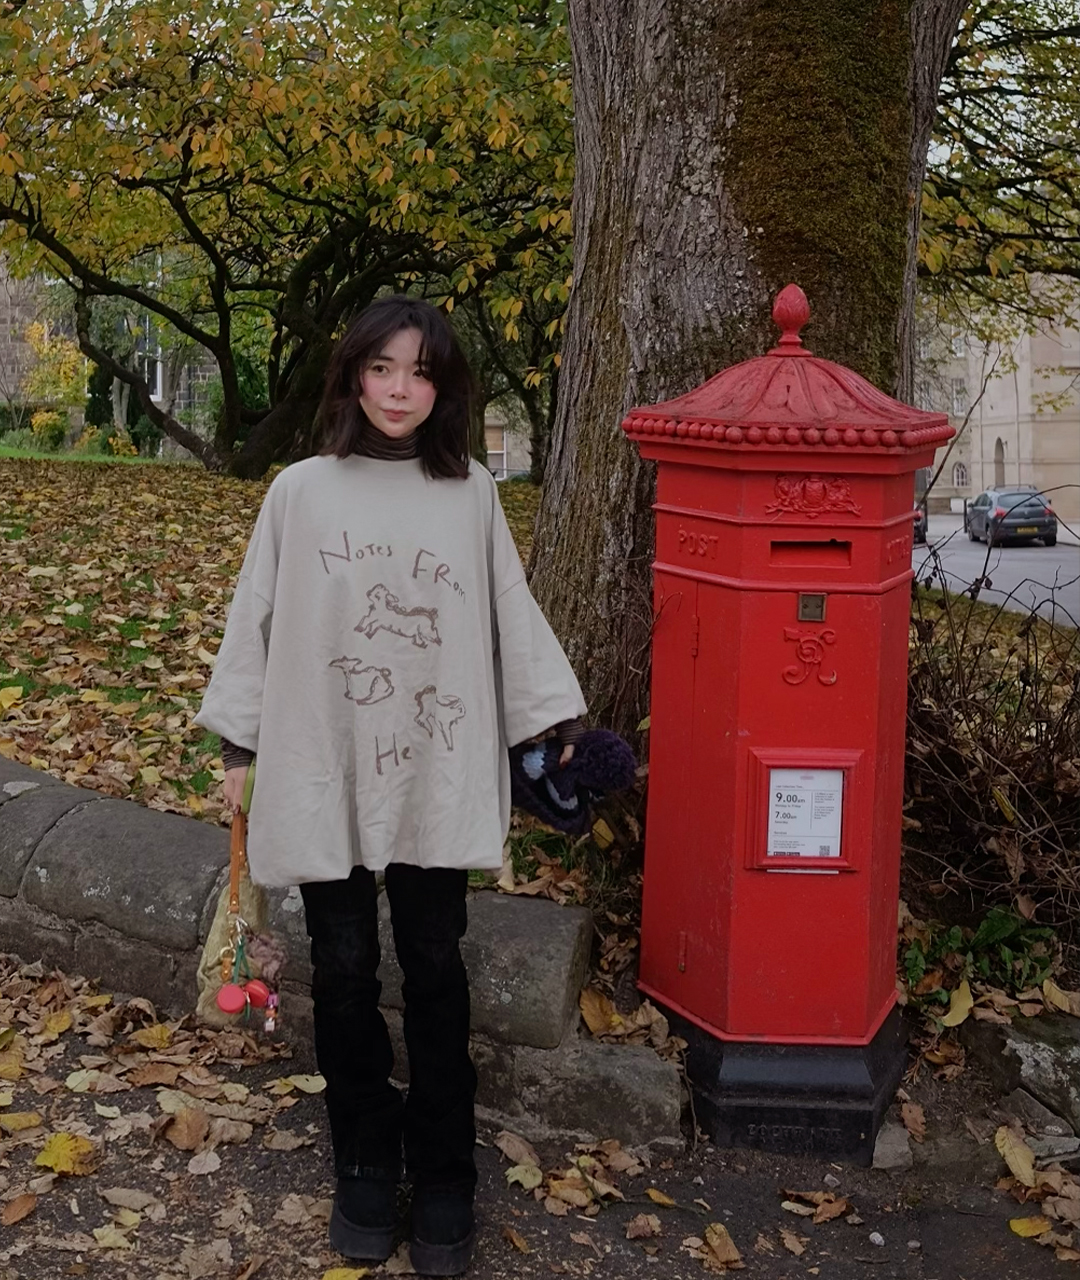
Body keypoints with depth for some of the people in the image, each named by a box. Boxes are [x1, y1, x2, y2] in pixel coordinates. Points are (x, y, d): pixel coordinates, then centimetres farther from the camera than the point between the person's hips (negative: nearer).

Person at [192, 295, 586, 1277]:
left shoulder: (472, 495, 1)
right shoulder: (302, 493, 0)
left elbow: (513, 618, 6)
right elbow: (256, 618, 5)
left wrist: (560, 720, 4)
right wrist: (238, 743, 6)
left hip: (436, 778, 0)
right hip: (324, 774, 0)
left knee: (436, 972, 6)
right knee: (345, 972, 9)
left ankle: (443, 1181, 19)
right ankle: (365, 1170, 26)